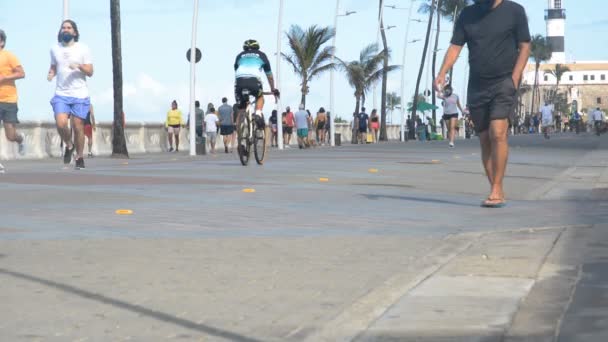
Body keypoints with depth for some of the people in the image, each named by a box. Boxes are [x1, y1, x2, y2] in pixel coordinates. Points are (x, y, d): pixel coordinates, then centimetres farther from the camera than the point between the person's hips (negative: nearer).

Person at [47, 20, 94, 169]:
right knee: (61, 123, -17)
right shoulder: (55, 49, 10)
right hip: (61, 94, 2)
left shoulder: (83, 49, 1)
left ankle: (79, 158, 15)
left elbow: (90, 72, 0)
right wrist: (50, 74, 0)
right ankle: (69, 145, 12)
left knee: (78, 127, -1)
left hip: (80, 95, -2)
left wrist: (80, 66, -20)